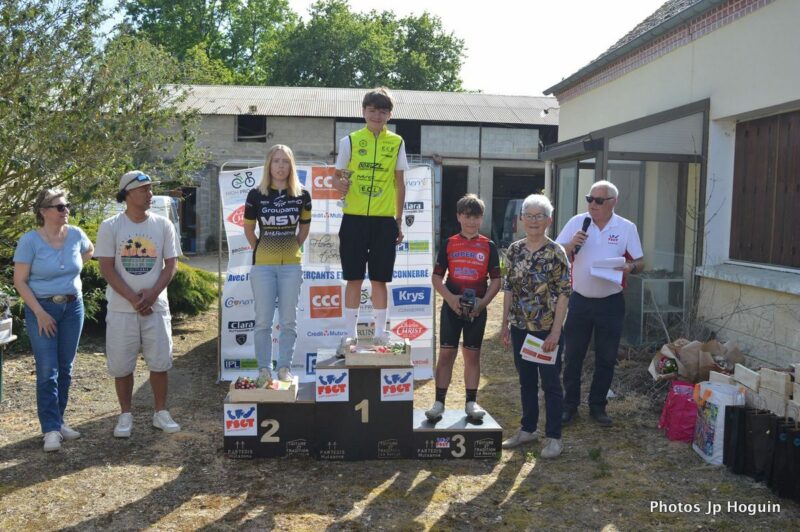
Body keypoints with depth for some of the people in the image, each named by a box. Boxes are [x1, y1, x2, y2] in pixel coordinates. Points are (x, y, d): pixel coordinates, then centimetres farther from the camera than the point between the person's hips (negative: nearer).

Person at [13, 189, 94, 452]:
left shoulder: (76, 234, -1)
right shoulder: (30, 240, -12)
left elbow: (89, 250, 24)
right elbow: (20, 281, -10)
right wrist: (40, 313, -15)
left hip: (73, 307, 4)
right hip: (42, 308, -4)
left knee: (65, 368, 9)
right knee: (47, 370, -7)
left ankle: (58, 420, 21)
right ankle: (51, 429, -1)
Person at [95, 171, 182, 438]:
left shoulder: (163, 225, 2)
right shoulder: (110, 227, -3)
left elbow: (171, 264, 2)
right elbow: (107, 268, -6)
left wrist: (152, 294, -12)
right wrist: (133, 299, -14)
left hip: (156, 307, 1)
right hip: (121, 309, -1)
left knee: (160, 362, 5)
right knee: (121, 365, 5)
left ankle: (161, 413, 20)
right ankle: (125, 415, 20)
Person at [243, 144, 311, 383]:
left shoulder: (302, 195, -1)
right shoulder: (256, 195, -4)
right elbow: (248, 229, 8)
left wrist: (292, 247, 9)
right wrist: (262, 249, 5)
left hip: (291, 265, 1)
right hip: (262, 265, -1)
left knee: (288, 320, 7)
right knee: (263, 320, 5)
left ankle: (285, 367, 19)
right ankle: (264, 369, 17)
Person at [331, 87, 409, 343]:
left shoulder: (396, 143, 6)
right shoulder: (350, 141, 3)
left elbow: (399, 183, 9)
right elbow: (337, 177, 7)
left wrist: (399, 221, 7)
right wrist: (339, 183, -18)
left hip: (384, 220, 1)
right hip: (354, 219, 0)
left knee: (379, 280, 5)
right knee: (354, 279, 3)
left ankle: (380, 332, 15)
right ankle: (350, 333, 13)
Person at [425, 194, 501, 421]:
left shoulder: (488, 246, 3)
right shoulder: (449, 244, 3)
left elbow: (496, 280, 2)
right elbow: (436, 277, 2)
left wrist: (483, 302, -12)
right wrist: (450, 298, -14)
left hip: (477, 309, 0)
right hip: (451, 307, 0)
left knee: (472, 354, 8)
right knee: (446, 353, 1)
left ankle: (471, 402, 17)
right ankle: (439, 402, 7)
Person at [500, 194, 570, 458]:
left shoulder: (556, 253, -10)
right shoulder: (514, 250, 4)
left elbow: (563, 293, -12)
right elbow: (508, 288, 10)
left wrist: (556, 331, -16)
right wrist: (505, 323, 7)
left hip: (547, 330, -5)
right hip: (521, 328, 5)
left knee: (551, 383, 5)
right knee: (526, 381, 16)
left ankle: (554, 437, 18)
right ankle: (528, 429, 32)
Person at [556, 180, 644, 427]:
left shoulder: (627, 228, 0)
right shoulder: (577, 222, 0)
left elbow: (640, 262, 3)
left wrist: (630, 267, -20)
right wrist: (571, 245, -19)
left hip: (610, 303, 0)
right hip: (579, 300, 0)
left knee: (606, 359, 9)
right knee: (572, 356, 7)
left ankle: (598, 406, 24)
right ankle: (569, 405, 21)